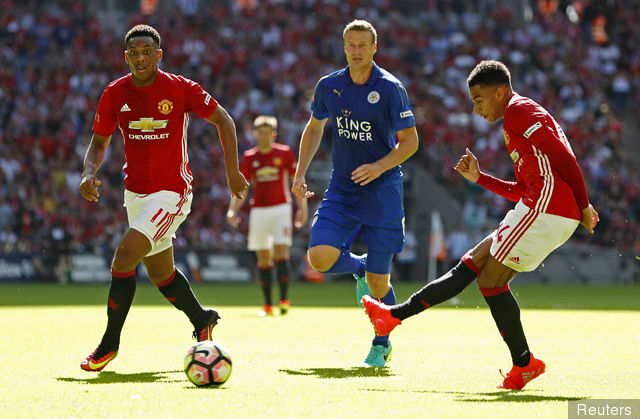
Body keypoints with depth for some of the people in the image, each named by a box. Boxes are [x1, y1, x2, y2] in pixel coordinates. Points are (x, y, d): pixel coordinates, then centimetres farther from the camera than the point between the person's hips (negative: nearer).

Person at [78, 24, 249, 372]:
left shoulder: (181, 89, -13)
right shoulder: (115, 94, -2)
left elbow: (223, 120, 0)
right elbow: (100, 141, 9)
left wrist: (232, 170, -4)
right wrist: (88, 173, -10)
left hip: (171, 192, -6)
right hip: (135, 193, 6)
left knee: (124, 255, -20)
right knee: (161, 272, 16)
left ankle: (110, 343, -10)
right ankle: (202, 321, 42)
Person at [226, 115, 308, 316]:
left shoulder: (284, 153, 1)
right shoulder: (249, 157, 6)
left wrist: (302, 208, 1)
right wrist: (232, 210, -4)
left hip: (281, 208, -2)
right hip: (258, 211, 2)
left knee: (281, 254, -14)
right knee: (263, 260, 3)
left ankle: (284, 300, -16)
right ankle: (267, 304, 7)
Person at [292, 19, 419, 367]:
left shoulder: (390, 88, -10)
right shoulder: (329, 86, 2)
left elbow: (410, 141, -7)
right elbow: (314, 128, 18)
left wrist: (380, 166, -23)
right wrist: (300, 173, 10)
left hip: (382, 191, -3)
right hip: (341, 190, 3)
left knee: (379, 282, -2)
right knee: (320, 257, -18)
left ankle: (382, 344, 23)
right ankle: (358, 267, 18)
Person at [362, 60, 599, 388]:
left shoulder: (519, 111, -6)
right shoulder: (519, 117, 25)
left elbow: (564, 156, -15)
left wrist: (584, 206, -14)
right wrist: (479, 177, 19)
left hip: (547, 207, -10)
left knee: (491, 279, -5)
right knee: (470, 265, 9)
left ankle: (524, 363, 2)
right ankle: (395, 316, 12)